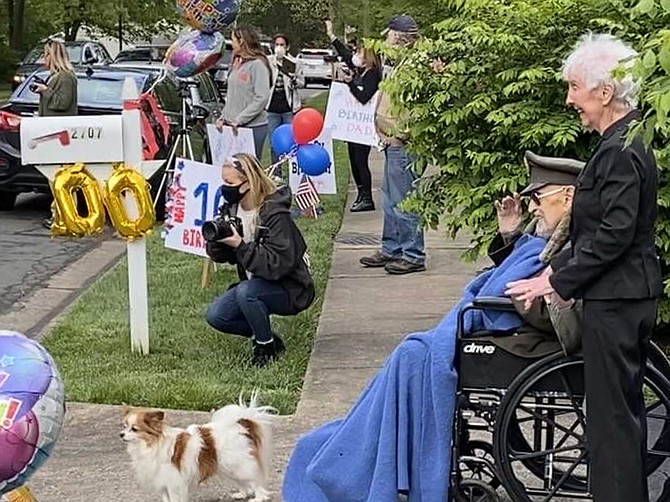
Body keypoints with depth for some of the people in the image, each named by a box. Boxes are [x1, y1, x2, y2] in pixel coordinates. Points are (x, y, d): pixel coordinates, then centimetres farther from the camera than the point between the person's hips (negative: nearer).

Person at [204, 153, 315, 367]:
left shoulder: (275, 215, -24)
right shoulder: (234, 209, 0)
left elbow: (278, 265, -30)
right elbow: (221, 256, 5)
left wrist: (240, 245, -35)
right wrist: (216, 240, -18)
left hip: (290, 290, -8)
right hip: (255, 285, 8)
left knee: (246, 291, -34)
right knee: (215, 315, -10)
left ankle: (267, 347, -11)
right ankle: (266, 337, 10)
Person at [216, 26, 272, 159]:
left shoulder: (257, 64, -10)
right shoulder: (236, 64, 15)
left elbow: (262, 98, -17)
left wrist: (239, 120, -18)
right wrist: (223, 117, 7)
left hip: (253, 126, -7)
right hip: (234, 127, 7)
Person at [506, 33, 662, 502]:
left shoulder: (621, 151, -19)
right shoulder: (624, 143, 12)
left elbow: (614, 235, -23)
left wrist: (556, 281, -15)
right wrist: (559, 271, 14)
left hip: (614, 301, -10)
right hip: (630, 295, 10)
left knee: (612, 411, -3)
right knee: (624, 408, 17)